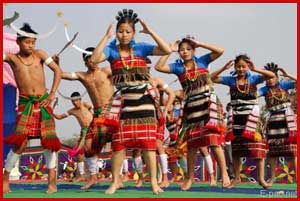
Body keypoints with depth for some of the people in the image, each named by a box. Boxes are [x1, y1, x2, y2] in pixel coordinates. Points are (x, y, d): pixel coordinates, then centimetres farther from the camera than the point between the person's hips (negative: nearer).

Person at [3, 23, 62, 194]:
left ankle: (52, 181, 9)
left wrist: (52, 94, -1)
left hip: (43, 102, 2)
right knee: (20, 142, -11)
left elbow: (57, 70, 3)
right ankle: (6, 178, 7)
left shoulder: (39, 54, 2)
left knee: (50, 141, -1)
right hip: (25, 104, -2)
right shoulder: (12, 58, 0)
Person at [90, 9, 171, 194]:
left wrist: (150, 32, -11)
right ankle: (115, 182, 14)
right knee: (119, 143, 2)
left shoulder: (141, 48, 2)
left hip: (144, 102, 0)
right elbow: (94, 59, -18)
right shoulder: (111, 49, 2)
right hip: (123, 103, 0)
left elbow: (167, 50, -8)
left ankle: (154, 182, 7)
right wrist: (107, 37, -15)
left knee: (148, 142, 0)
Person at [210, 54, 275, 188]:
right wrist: (224, 68, -8)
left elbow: (272, 75, -11)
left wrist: (255, 69, -15)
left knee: (257, 146, -8)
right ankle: (236, 178, 20)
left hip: (251, 117, -2)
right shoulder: (231, 80, 4)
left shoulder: (253, 78, 0)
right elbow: (211, 79, 2)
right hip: (236, 118, 2)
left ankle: (261, 178, -2)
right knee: (236, 148, 9)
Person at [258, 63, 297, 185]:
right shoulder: (265, 89, 3)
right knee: (272, 149, 7)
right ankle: (272, 177, 16)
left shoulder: (284, 85, 0)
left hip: (286, 118, -2)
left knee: (292, 147, -3)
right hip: (272, 120, 2)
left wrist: (288, 76, -13)